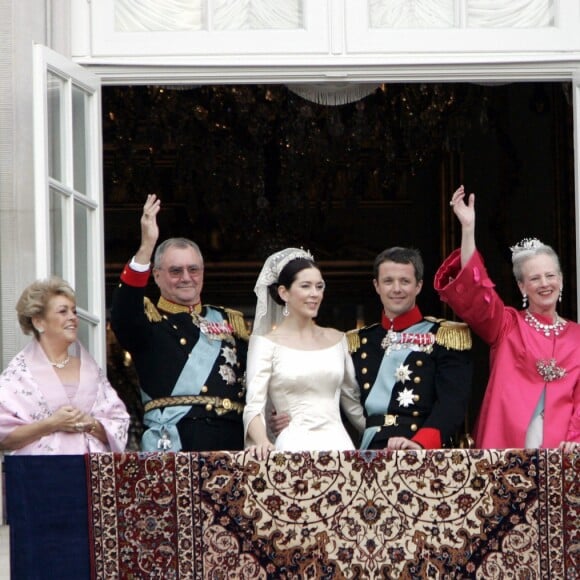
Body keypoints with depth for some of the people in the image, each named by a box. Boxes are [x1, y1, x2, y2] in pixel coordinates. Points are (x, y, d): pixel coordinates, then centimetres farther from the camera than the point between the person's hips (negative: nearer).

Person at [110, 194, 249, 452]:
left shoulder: (232, 322, 22)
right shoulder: (148, 319, 9)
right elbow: (123, 316, -15)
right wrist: (146, 246, -23)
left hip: (230, 441, 4)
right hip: (170, 441, -4)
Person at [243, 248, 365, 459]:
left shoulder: (337, 339, 16)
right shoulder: (266, 343, 4)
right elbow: (254, 405, -6)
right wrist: (263, 442, -25)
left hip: (338, 442, 4)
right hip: (294, 444, -4)